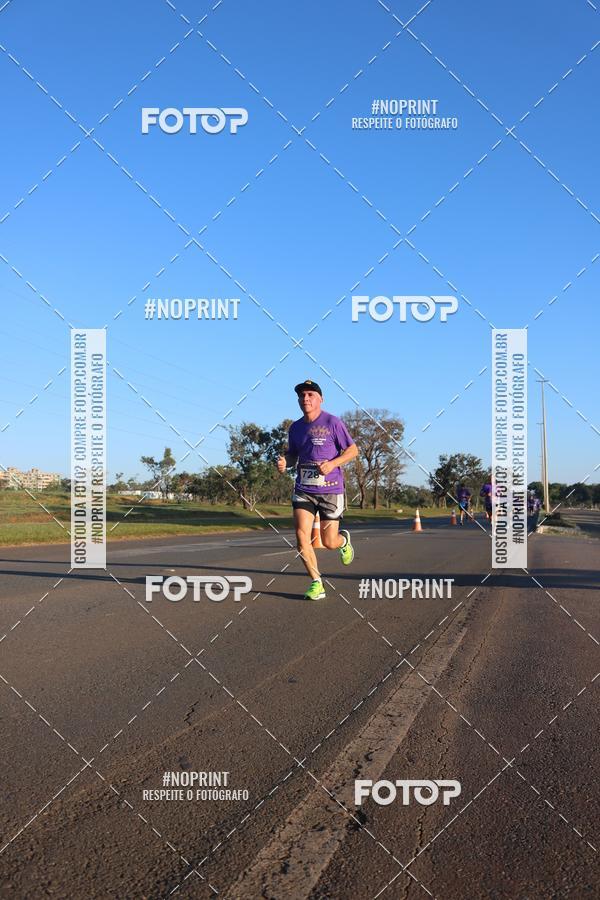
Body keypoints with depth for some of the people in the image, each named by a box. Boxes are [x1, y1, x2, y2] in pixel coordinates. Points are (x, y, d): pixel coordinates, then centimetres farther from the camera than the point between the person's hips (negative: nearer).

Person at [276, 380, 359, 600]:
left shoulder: (332, 422, -6)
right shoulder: (295, 427, 10)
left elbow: (353, 450, -2)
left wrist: (332, 464, -18)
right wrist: (284, 462, -1)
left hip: (331, 490, -4)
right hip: (303, 489, 4)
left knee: (329, 542, 1)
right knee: (301, 536, -11)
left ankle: (344, 539, 39)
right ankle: (317, 584, 2)